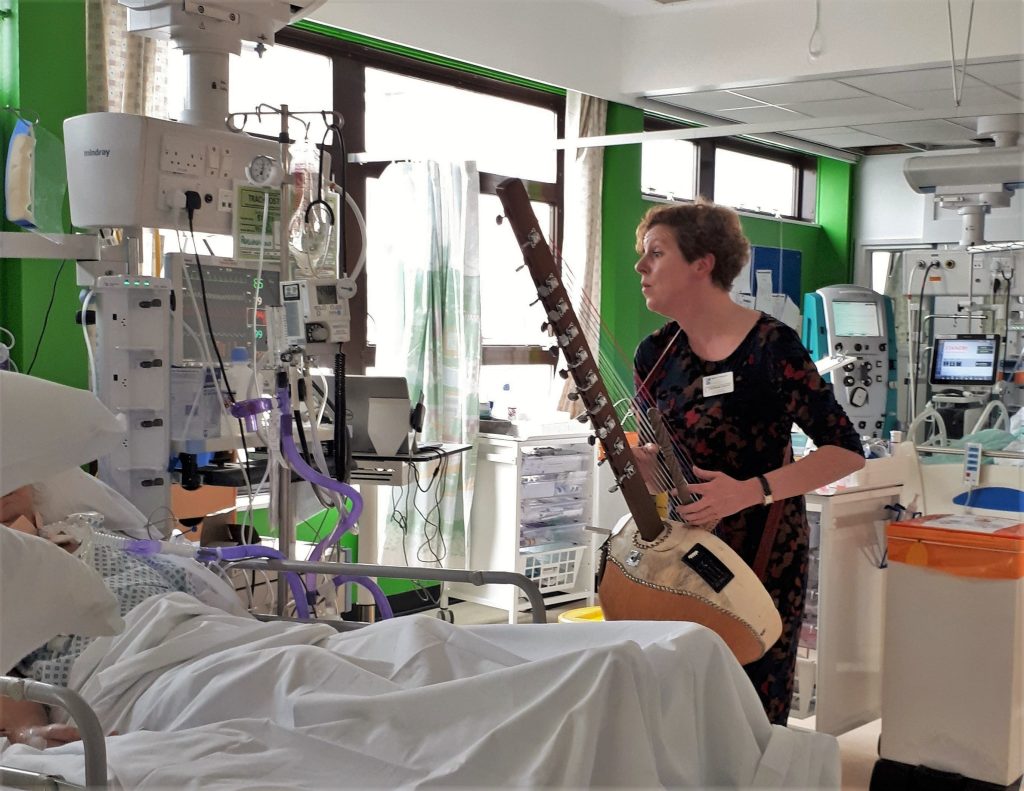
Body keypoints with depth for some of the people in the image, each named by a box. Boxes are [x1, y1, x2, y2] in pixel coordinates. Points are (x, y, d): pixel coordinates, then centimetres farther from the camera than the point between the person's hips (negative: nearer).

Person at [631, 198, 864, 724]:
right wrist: (633, 456, -12)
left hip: (764, 549, -5)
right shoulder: (654, 355, 2)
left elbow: (847, 452, -15)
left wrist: (750, 491, -25)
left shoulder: (770, 346, -15)